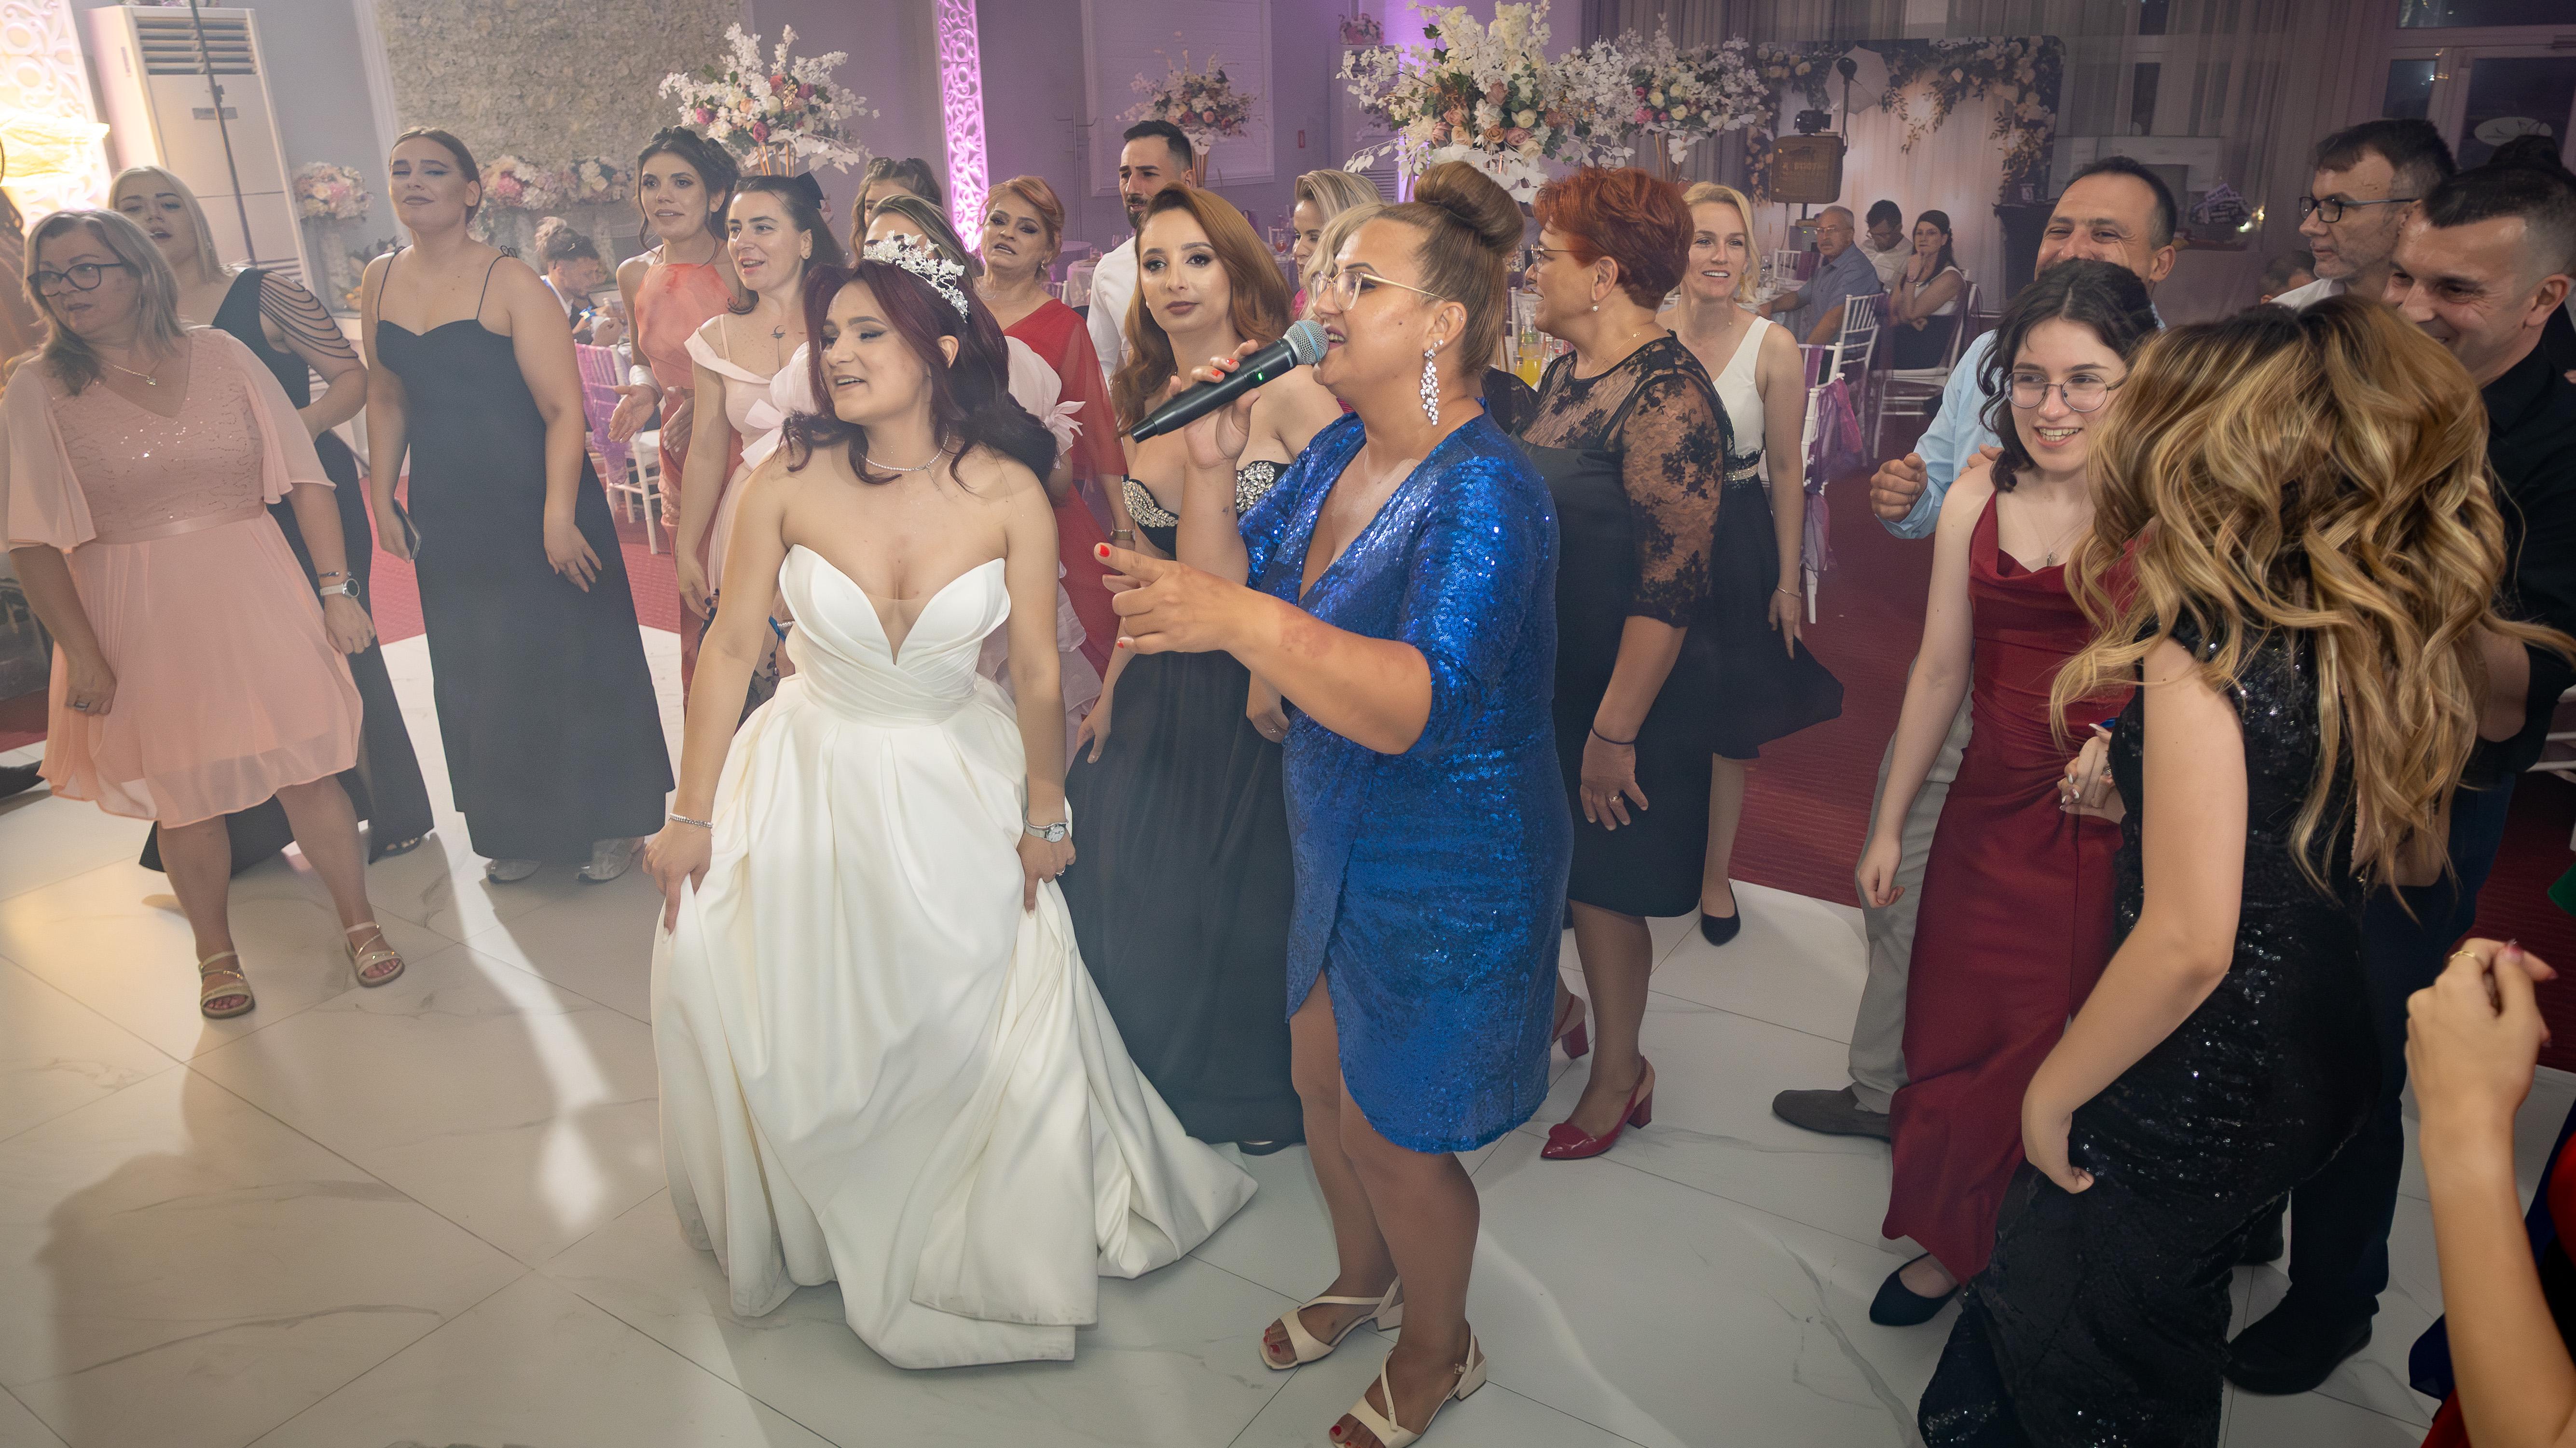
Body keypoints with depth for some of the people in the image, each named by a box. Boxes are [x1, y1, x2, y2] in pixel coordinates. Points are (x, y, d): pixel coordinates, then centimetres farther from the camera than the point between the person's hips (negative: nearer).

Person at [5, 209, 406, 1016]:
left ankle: (358, 923, 21)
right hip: (139, 620, 0)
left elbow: (304, 479, 1)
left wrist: (337, 589, -5)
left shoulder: (220, 356, 1)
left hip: (253, 594, 0)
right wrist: (81, 653, -13)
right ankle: (216, 955, 27)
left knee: (305, 768, 3)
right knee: (184, 793, 10)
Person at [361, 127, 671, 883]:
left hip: (536, 505, -6)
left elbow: (564, 409, -17)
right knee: (480, 674, 12)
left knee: (574, 663, 4)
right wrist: (383, 500, 10)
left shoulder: (512, 283, -12)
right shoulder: (381, 280, 7)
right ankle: (522, 830, 28)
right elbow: (387, 398, 14)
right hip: (448, 515, 6)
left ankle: (613, 824, 21)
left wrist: (559, 516, -23)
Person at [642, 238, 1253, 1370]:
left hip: (956, 778, 0)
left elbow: (1037, 667, -7)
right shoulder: (790, 480, -15)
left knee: (988, 1012, 5)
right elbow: (731, 648, -8)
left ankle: (987, 1227, 36)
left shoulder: (1009, 494, -15)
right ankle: (806, 1222, 35)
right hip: (812, 777, 1)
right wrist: (691, 817, -5)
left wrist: (1045, 815, 0)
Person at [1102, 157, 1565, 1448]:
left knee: (1392, 1131, 10)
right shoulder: (1336, 453, 1)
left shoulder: (1486, 493, -26)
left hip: (1450, 874, -8)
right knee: (1323, 1081, 23)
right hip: (1341, 847, 8)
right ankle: (1364, 1278, 52)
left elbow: (1418, 705, -37)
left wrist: (1249, 624, -48)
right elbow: (1231, 586, 2)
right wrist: (1210, 469, -13)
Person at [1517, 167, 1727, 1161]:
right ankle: (1548, 1003, 41)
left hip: (1618, 696, -7)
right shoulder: (1568, 372, 7)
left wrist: (1615, 730, -23)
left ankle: (1618, 1077, 28)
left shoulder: (1667, 398, -21)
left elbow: (1673, 585, -24)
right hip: (1537, 678, 8)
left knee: (1599, 887, 7)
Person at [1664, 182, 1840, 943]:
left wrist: (1789, 580, -5)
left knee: (1728, 724, 8)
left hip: (1735, 544, -1)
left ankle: (1715, 872, 28)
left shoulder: (1773, 348, -7)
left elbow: (1787, 469, -3)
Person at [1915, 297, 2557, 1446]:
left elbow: (2189, 943, -29)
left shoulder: (2209, 651, -25)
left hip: (2193, 1093, -8)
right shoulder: (2411, 624, -1)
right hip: (2320, 1070, 8)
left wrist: (2054, 1091, -16)